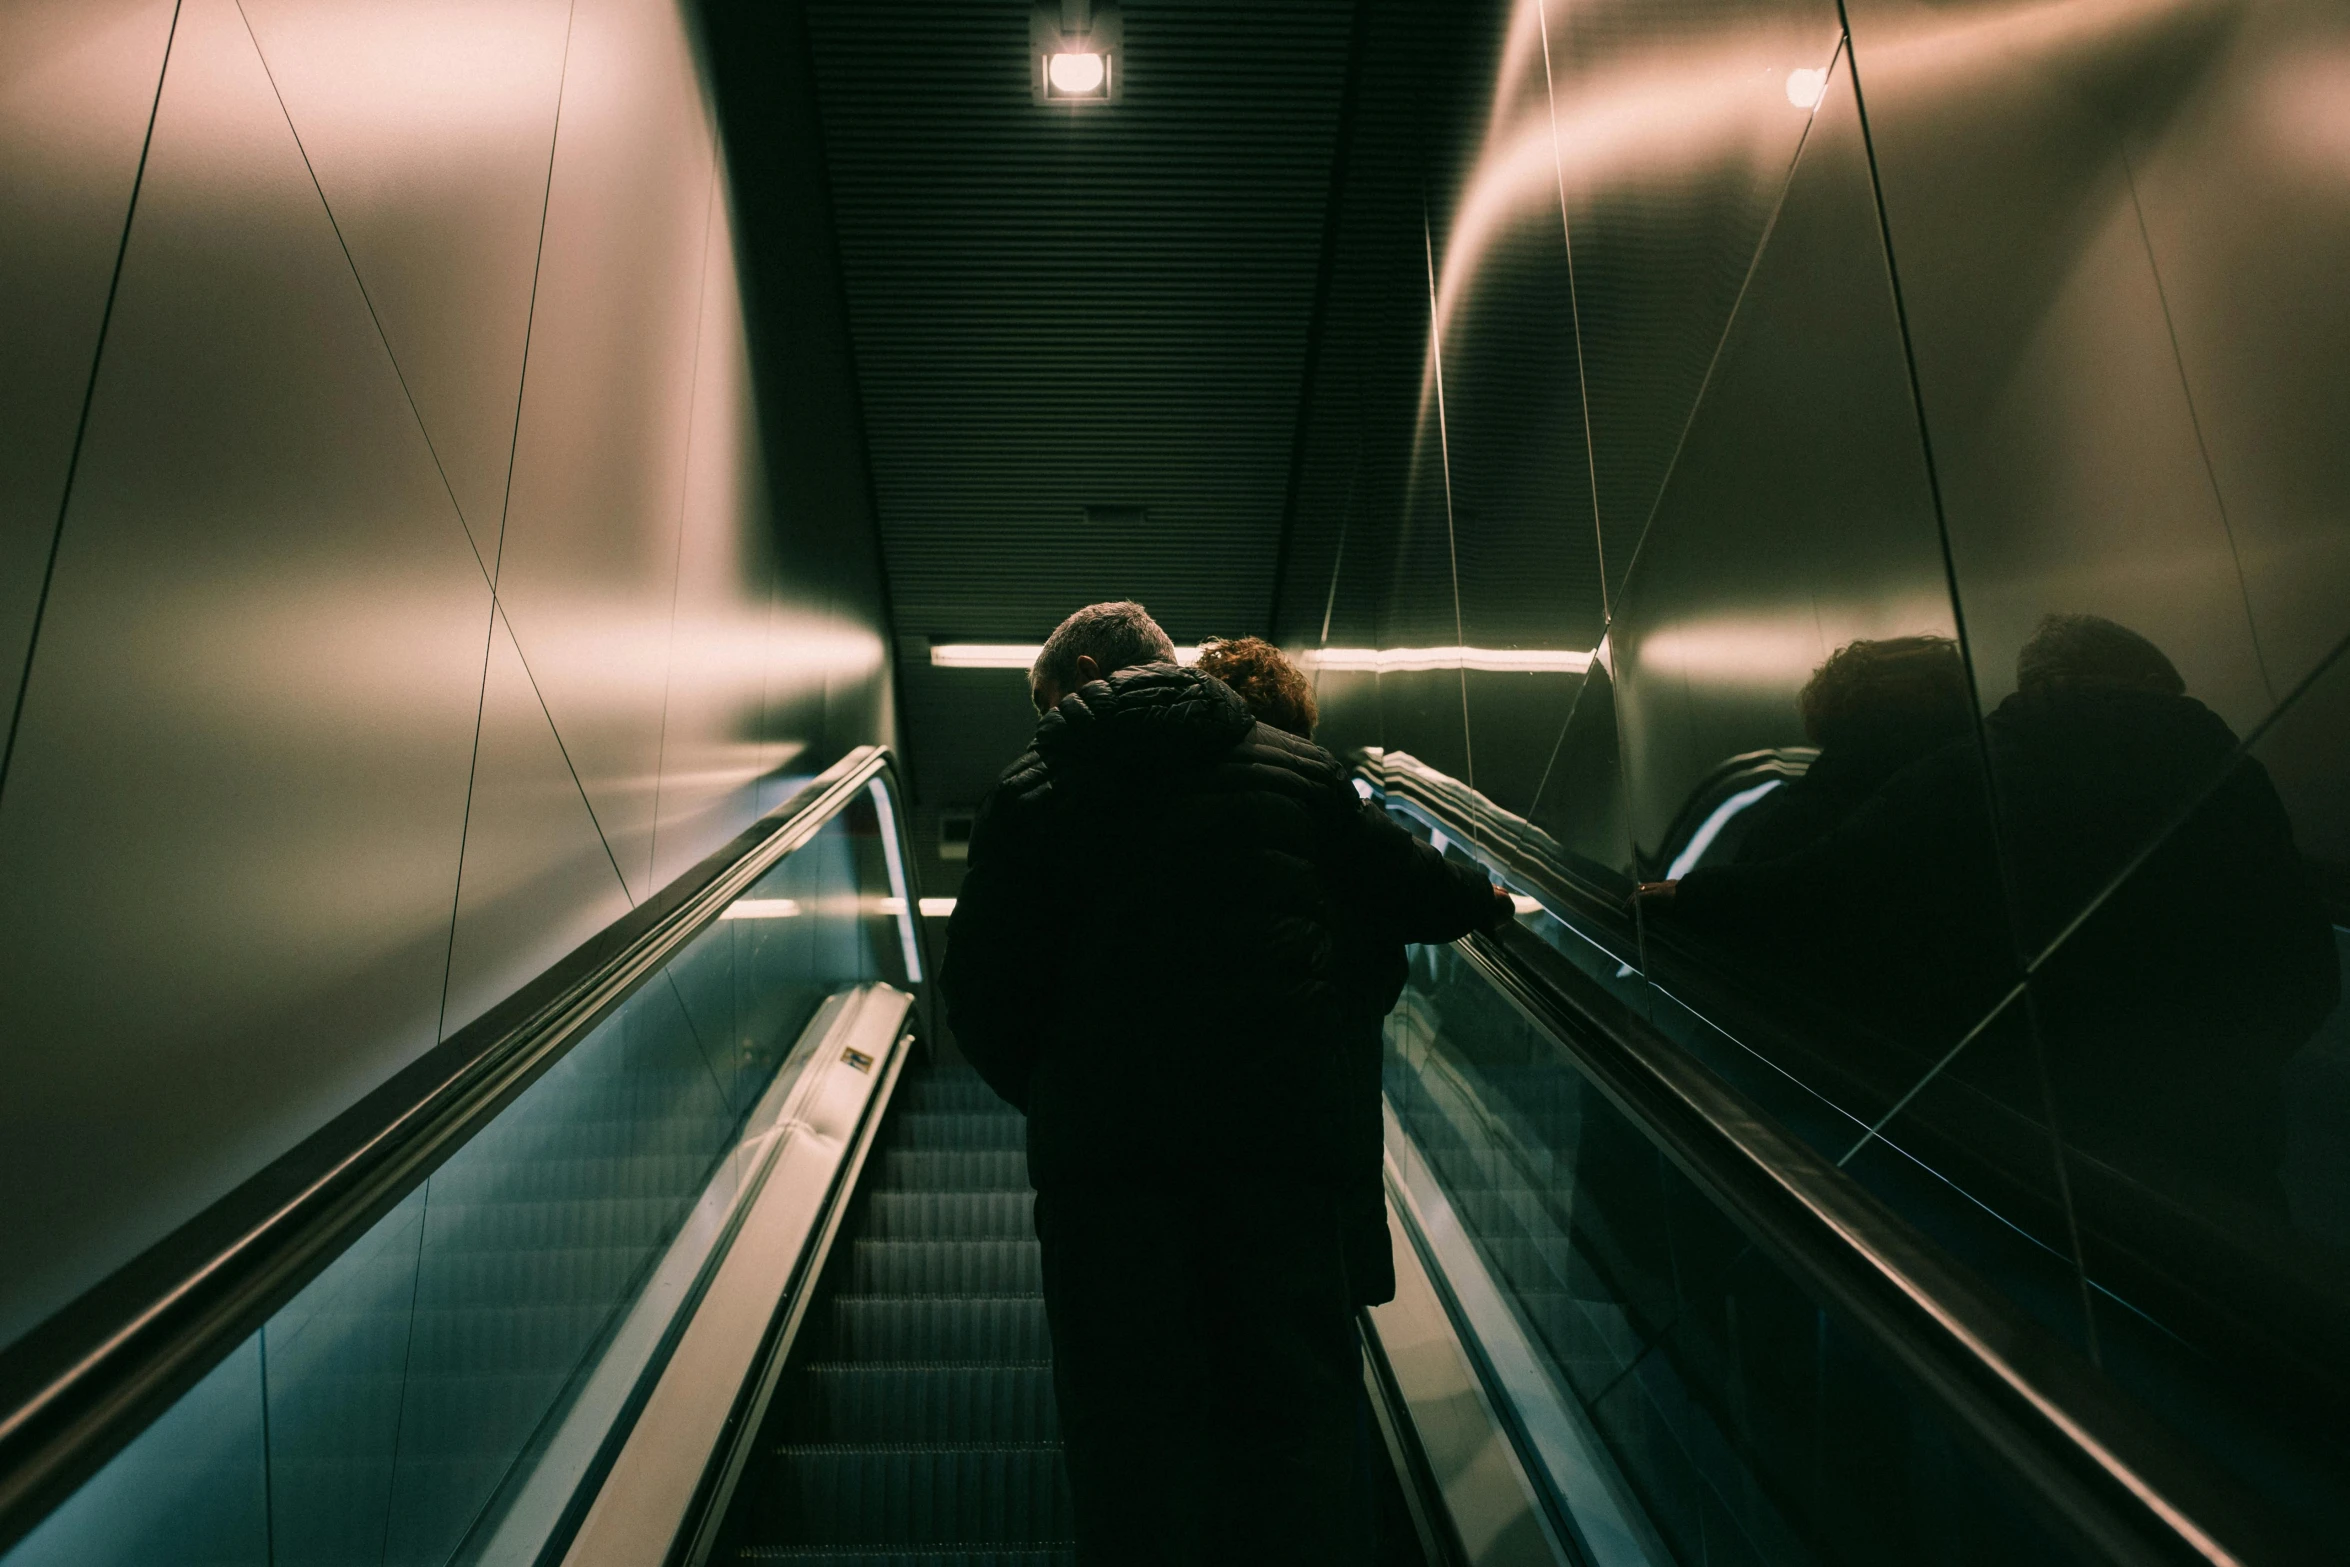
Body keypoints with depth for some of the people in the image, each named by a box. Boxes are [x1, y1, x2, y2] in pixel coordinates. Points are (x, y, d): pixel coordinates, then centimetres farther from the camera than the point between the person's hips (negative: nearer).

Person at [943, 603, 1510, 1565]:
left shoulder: (1033, 788, 6)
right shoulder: (1296, 766, 11)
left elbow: (981, 988, 3)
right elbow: (1407, 890, 20)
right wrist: (1488, 901, 41)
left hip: (1103, 1136, -1)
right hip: (1283, 1128, 2)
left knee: (1129, 1429, 8)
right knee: (1297, 1415, 10)